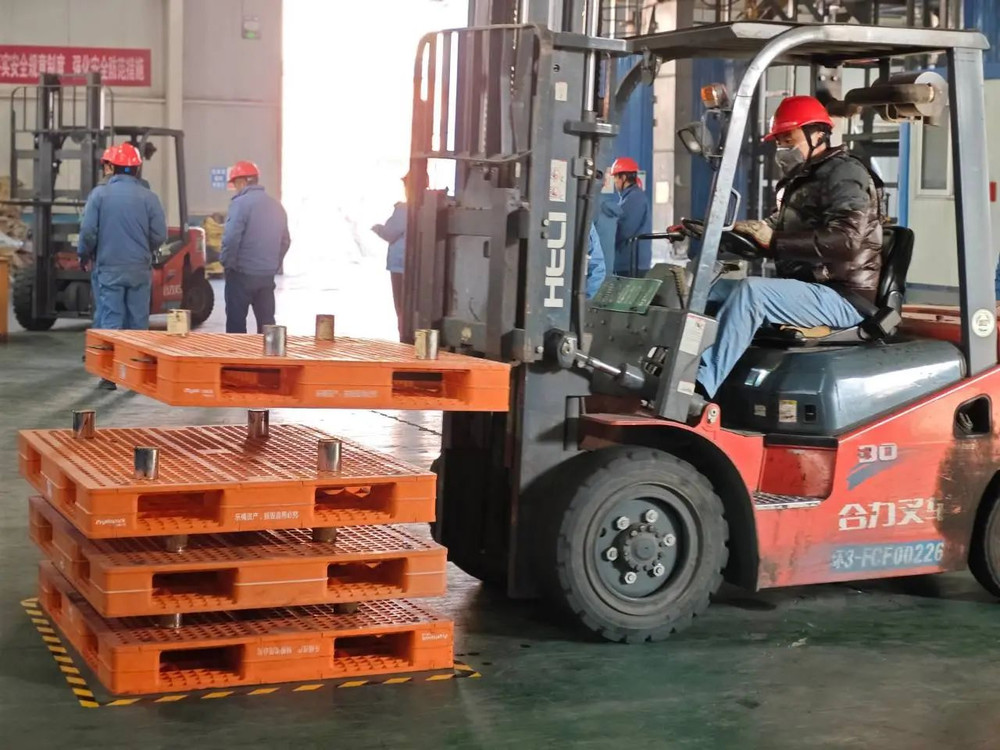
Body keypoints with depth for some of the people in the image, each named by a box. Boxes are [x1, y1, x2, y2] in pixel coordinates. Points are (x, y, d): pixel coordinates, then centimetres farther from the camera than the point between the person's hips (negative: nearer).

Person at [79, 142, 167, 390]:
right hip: (140, 270, 1)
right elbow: (160, 235, -4)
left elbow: (88, 231, -8)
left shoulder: (99, 195, -5)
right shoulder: (149, 197, -3)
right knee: (138, 323, 9)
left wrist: (84, 255, 11)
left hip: (109, 269, -1)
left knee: (111, 322, 2)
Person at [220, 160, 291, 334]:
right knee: (266, 321, 11)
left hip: (242, 273, -7)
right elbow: (285, 241, 17)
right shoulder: (276, 206, 11)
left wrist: (227, 263, -6)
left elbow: (231, 239, -19)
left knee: (236, 321, 1)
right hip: (267, 275, 7)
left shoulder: (241, 203, -12)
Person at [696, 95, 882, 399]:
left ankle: (700, 388, -38)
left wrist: (774, 239, -23)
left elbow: (845, 240, -23)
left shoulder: (845, 174, -7)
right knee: (709, 290, -1)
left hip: (842, 298, -10)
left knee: (751, 292, -32)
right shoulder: (804, 180, 22)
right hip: (806, 289, 10)